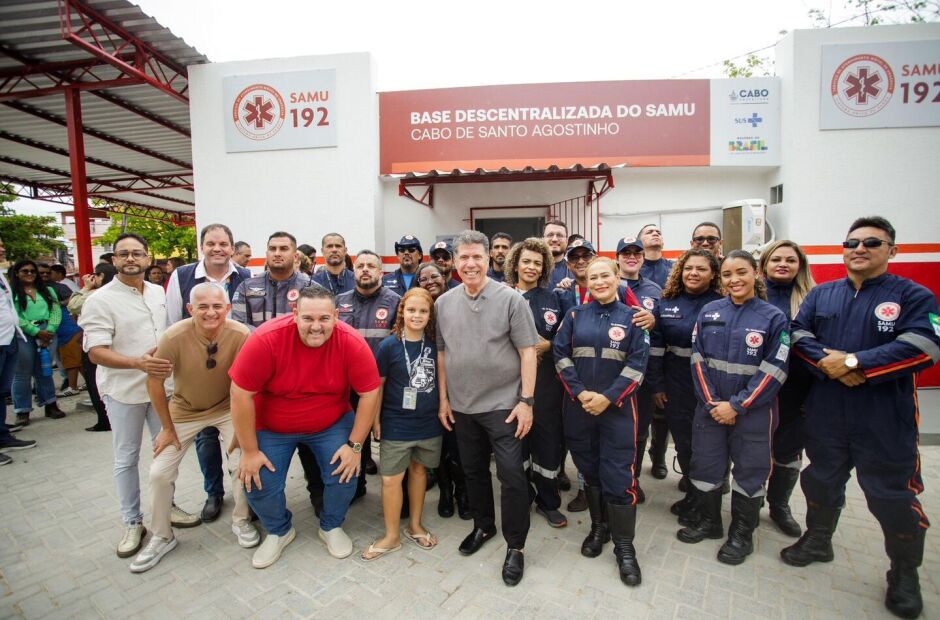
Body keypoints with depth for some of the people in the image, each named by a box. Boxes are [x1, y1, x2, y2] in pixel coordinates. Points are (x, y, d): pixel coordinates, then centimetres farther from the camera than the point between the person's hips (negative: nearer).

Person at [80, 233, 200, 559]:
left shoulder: (158, 292, 5)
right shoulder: (100, 300, -11)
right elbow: (96, 351, -17)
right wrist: (138, 363, -32)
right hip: (124, 391, -4)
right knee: (127, 458, 9)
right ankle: (132, 523, 24)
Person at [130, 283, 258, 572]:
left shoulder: (240, 335, -29)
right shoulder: (175, 336, -27)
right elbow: (155, 382, -13)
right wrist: (167, 428, -5)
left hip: (227, 408, -1)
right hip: (184, 410, 1)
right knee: (160, 472, 3)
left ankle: (240, 520, 19)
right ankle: (161, 537, 30)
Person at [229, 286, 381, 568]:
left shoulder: (352, 343, -26)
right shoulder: (266, 339, -30)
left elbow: (369, 393, -17)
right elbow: (241, 395, -21)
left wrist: (355, 445, -15)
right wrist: (250, 451, -14)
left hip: (333, 424, 1)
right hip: (271, 427, 0)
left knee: (345, 474, -9)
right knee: (258, 483, -4)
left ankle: (331, 527, 25)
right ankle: (279, 531, 30)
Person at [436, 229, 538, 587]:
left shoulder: (510, 299, -10)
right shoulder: (443, 303, 1)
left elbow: (527, 352, -9)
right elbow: (442, 353, 8)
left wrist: (526, 400, -13)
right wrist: (443, 399, 7)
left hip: (502, 404, -4)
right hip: (462, 406, 4)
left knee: (511, 475, 3)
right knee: (473, 471, 19)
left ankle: (515, 546, 23)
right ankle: (483, 526, 42)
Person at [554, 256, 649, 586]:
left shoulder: (631, 317, 1)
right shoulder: (574, 315, 5)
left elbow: (637, 364, -5)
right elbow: (560, 355, 0)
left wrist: (607, 398, -14)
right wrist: (580, 392, -12)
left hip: (617, 408, -2)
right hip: (579, 406, 2)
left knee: (618, 475, -2)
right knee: (589, 469, 13)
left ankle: (624, 546, 17)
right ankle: (599, 527, 35)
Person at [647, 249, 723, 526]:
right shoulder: (667, 303, 2)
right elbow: (655, 345, 2)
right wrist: (656, 385, 0)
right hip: (676, 386, 3)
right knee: (682, 441, 13)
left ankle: (698, 502, 29)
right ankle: (692, 485, 39)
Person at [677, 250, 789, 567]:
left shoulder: (773, 317, -6)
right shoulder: (709, 312, 1)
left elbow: (774, 370, -10)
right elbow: (698, 359, 0)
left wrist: (737, 406, -14)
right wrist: (710, 402, -8)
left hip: (753, 412, -2)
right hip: (710, 407, 3)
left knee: (749, 472, 11)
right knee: (704, 466, 11)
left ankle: (742, 535, 31)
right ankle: (709, 522, 34)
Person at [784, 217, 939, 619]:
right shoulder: (821, 294, 8)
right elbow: (799, 335, -1)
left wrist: (854, 362, -21)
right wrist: (826, 363, -18)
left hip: (885, 418, -3)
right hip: (825, 412, 3)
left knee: (892, 494, 7)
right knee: (821, 479, 18)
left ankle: (905, 574, 31)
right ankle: (818, 541, 40)